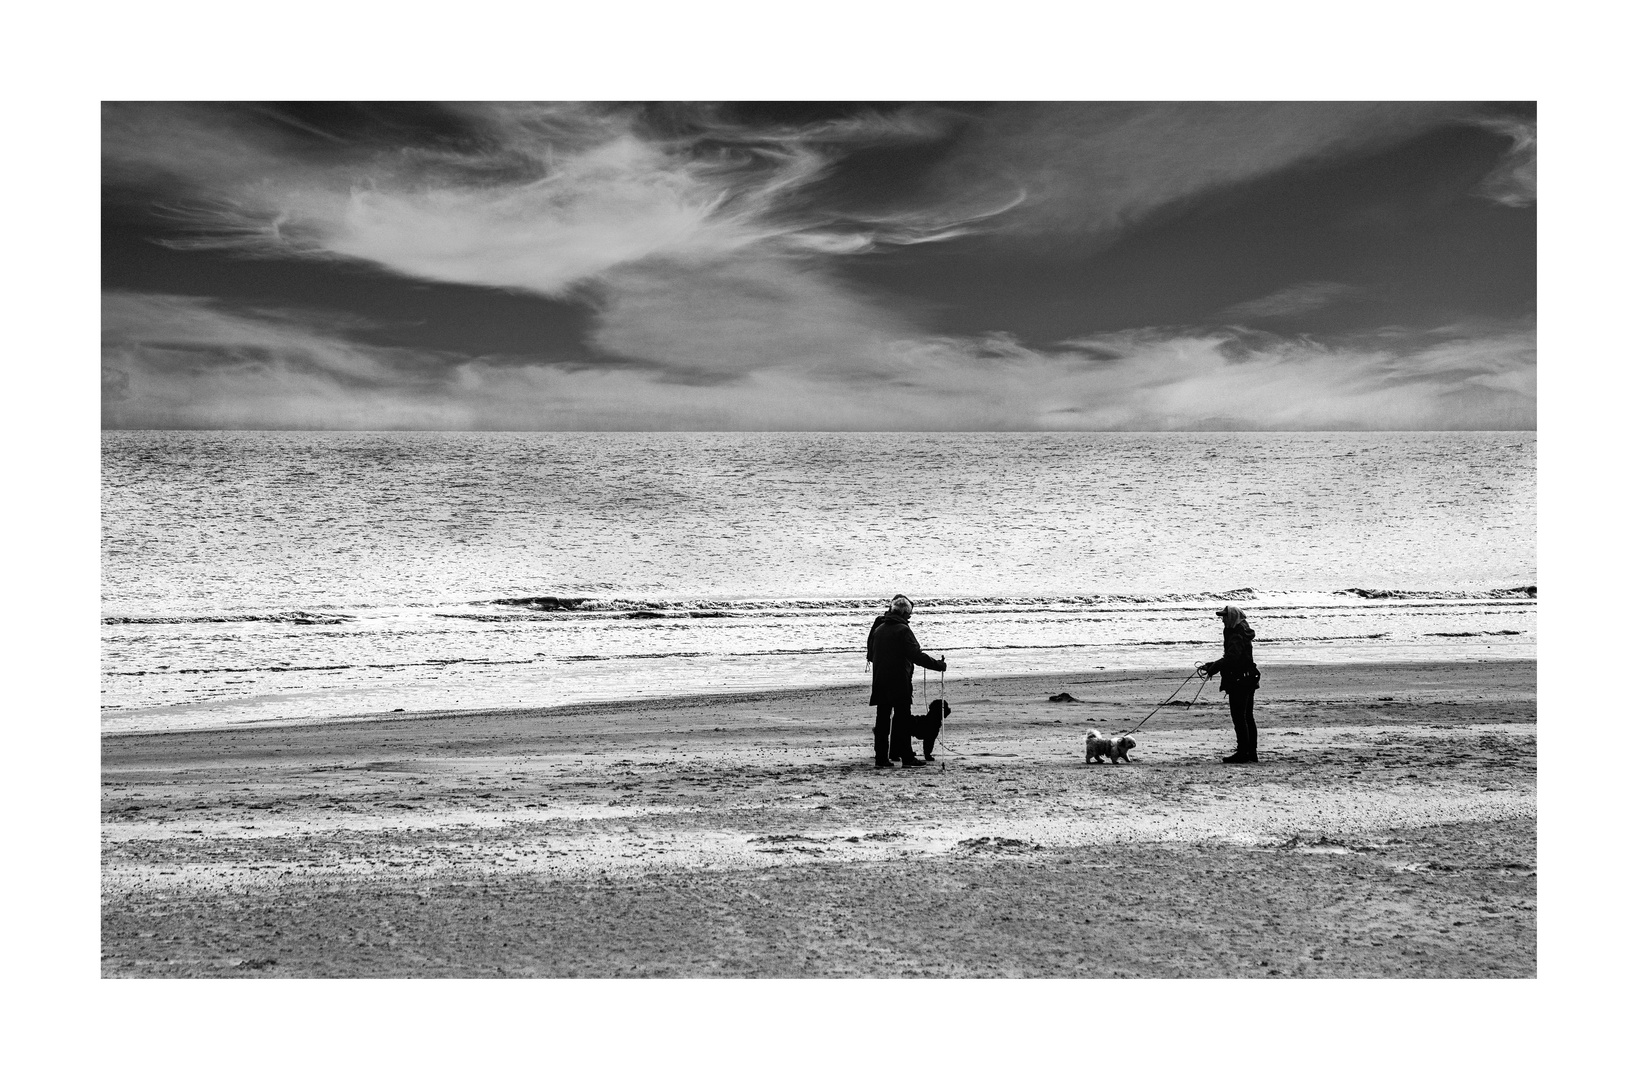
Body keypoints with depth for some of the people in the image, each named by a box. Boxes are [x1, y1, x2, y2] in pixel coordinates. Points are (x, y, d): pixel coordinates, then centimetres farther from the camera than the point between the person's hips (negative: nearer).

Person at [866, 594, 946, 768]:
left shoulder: (878, 628, 9)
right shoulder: (902, 630, -12)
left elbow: (871, 654, 16)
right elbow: (916, 655, -17)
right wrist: (938, 664, -10)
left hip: (880, 681, 6)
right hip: (898, 681, -6)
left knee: (883, 718, 8)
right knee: (902, 718, 1)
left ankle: (881, 758, 6)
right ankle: (906, 757, 2)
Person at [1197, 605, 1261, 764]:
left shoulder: (1236, 637, -17)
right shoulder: (1241, 634, 17)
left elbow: (1230, 659, -29)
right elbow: (1230, 659, 22)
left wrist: (1212, 668, -24)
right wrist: (1211, 665, 15)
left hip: (1239, 682, -11)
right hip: (1248, 681, 11)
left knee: (1238, 717, -8)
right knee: (1247, 717, 14)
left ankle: (1242, 754, -8)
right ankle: (1251, 752, 19)